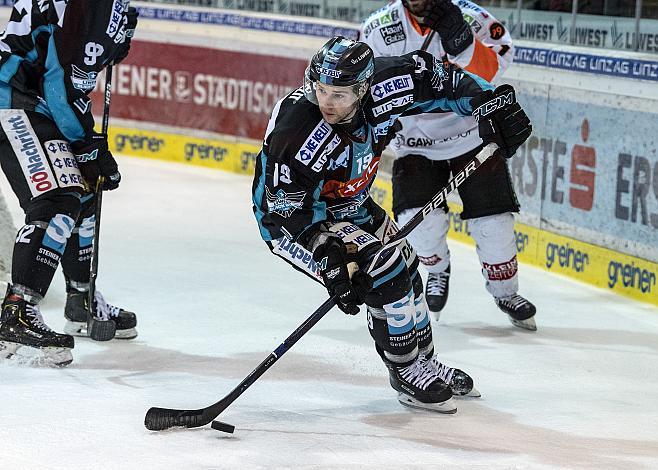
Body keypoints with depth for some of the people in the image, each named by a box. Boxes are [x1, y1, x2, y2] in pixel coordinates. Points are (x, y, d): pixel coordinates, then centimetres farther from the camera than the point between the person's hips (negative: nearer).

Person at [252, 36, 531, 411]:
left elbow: (435, 76, -8)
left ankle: (425, 362, 37)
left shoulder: (381, 86, -25)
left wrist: (493, 104, -13)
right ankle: (407, 373, -3)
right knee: (383, 272, -20)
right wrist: (332, 261, -36)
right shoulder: (296, 134, -38)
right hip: (292, 213, -7)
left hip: (348, 201, 7)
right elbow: (288, 213, -30)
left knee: (405, 268, 15)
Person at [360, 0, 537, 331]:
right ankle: (437, 271, 18)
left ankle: (505, 293, 23)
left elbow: (488, 71, -27)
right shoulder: (379, 29, -10)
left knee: (492, 219, -3)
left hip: (472, 134, -1)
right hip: (415, 142, 1)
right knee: (419, 220, -17)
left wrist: (460, 39, -40)